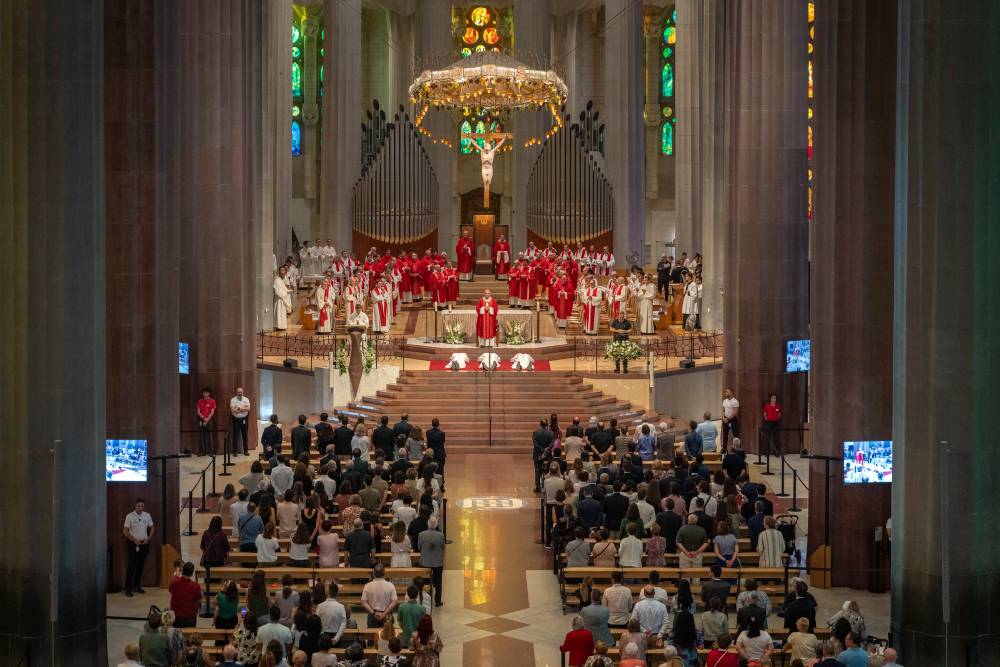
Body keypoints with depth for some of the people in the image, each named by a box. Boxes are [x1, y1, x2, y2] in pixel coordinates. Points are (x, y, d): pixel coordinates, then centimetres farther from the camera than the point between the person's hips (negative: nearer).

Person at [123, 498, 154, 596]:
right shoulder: (129, 516, -10)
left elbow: (152, 528, 13)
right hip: (133, 544, -5)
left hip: (144, 543, 5)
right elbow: (125, 531, -11)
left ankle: (136, 586, 20)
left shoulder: (147, 516, 2)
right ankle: (128, 588, -3)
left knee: (140, 566, 10)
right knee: (131, 566, -6)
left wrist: (148, 538, -2)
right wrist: (135, 540, -14)